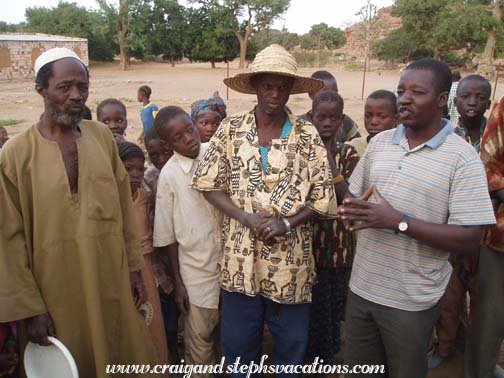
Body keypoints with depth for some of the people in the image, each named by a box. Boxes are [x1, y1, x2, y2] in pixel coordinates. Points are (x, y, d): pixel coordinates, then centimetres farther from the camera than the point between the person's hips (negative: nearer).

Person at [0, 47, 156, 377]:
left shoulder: (102, 136, 0)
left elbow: (124, 204, 4)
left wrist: (134, 266, 5)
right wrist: (29, 308, -6)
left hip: (113, 281, 3)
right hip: (57, 293, -2)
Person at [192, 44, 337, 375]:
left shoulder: (308, 135, -4)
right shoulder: (231, 129, -2)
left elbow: (322, 198, -2)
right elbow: (209, 185, 0)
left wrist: (286, 224, -17)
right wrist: (246, 218, -14)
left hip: (290, 259, 0)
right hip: (241, 255, 1)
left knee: (291, 346, 17)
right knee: (237, 343, 16)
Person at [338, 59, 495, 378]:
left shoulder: (462, 158, -12)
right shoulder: (379, 142, 3)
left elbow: (470, 241, -17)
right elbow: (353, 198, 12)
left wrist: (398, 221, -25)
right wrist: (353, 211, -12)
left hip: (412, 301, -4)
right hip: (362, 288, 5)